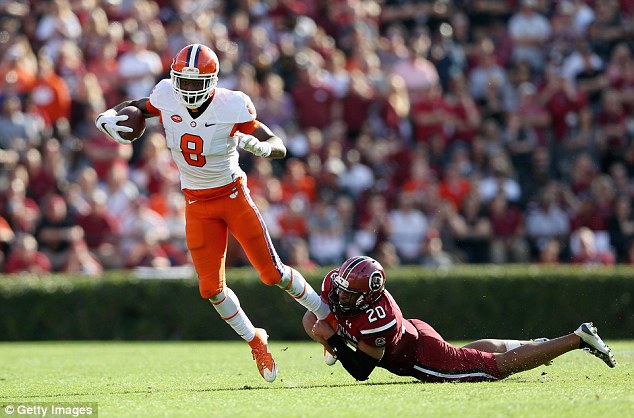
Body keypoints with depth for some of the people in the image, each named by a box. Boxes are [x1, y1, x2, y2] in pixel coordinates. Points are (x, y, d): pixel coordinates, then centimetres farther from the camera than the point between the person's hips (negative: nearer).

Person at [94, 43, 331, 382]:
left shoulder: (232, 106, -20)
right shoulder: (167, 97, -11)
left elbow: (279, 147, -16)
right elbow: (135, 107, 8)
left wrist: (258, 146, -39)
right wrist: (107, 118, -13)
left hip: (233, 195, -3)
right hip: (198, 205, 3)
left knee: (273, 272, -3)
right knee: (211, 288, -4)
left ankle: (327, 318, 21)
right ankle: (255, 342, 20)